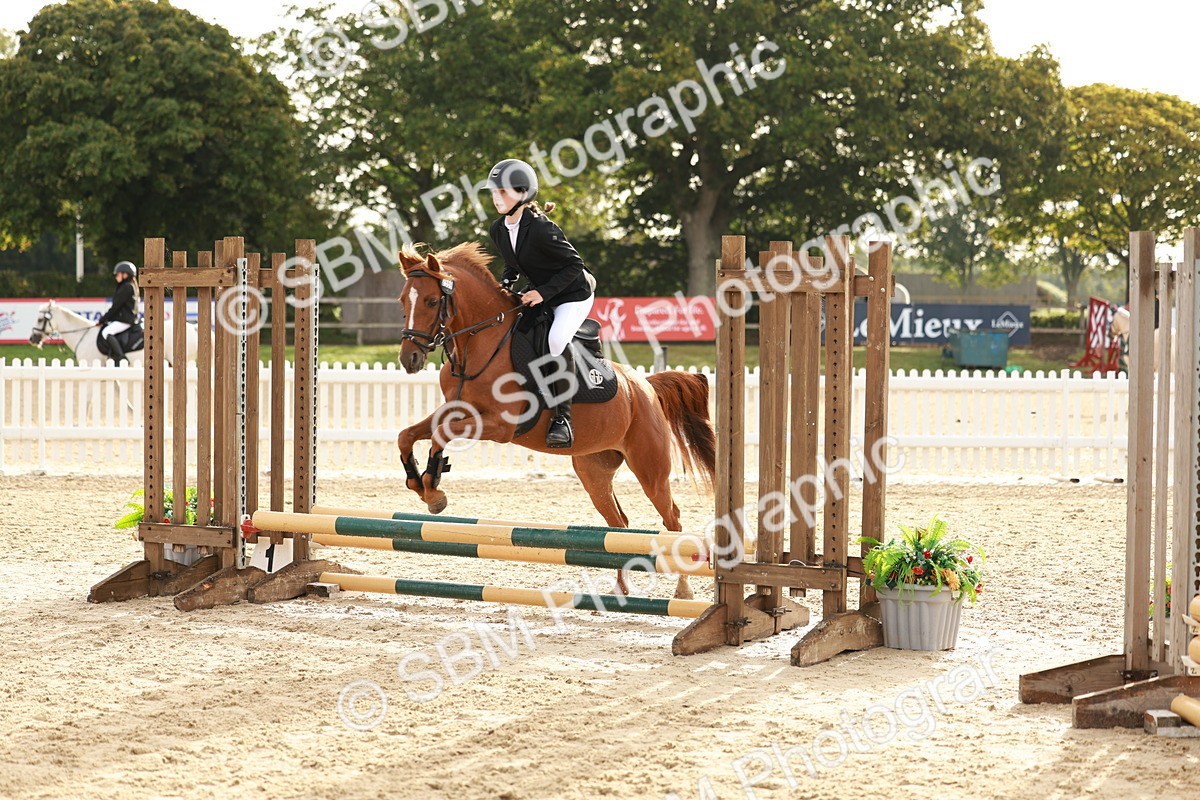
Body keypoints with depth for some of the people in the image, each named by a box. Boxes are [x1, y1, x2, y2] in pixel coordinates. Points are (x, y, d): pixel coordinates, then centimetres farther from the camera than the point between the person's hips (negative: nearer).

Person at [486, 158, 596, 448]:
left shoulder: (541, 229, -28)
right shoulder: (498, 230, -4)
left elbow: (574, 265, -21)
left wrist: (544, 292, -25)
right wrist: (506, 283, -6)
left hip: (574, 294, -9)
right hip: (538, 295, 9)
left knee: (557, 340, -32)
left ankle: (563, 418, -24)